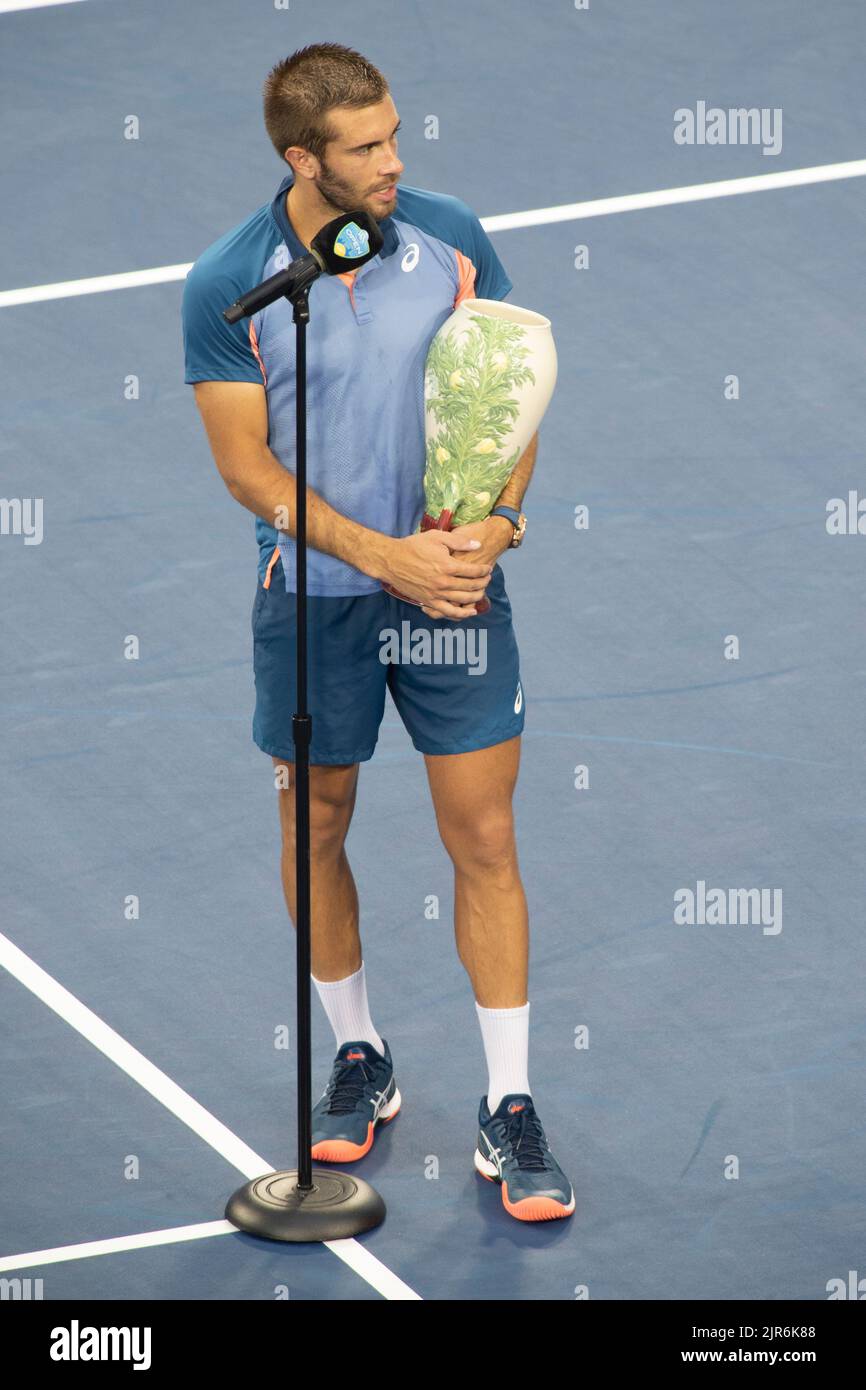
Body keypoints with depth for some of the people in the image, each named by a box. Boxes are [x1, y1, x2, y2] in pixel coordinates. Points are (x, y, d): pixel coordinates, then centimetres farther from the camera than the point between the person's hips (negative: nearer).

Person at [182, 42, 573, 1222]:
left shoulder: (452, 238, -5)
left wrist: (494, 524, -15)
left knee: (484, 838, -1)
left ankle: (511, 1112, 6)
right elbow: (248, 466, -10)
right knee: (317, 830, 13)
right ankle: (359, 1061, 34)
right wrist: (386, 557, -19)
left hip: (459, 589, 1)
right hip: (314, 602, 0)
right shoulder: (227, 286, -12)